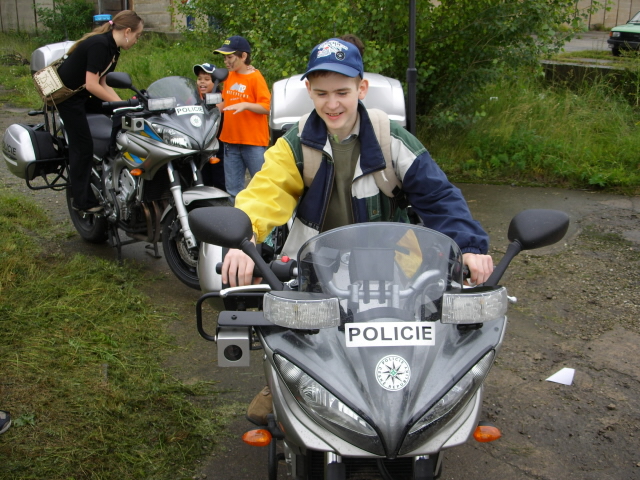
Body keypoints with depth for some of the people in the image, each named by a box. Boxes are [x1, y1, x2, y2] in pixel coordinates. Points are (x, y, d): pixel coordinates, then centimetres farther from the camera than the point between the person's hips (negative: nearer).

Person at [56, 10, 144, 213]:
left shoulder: (112, 48, 4)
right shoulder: (99, 44, -25)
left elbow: (102, 84, 4)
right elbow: (92, 85, -28)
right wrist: (119, 103, -21)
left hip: (84, 94, 9)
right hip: (68, 95, -9)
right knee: (83, 146, -6)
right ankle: (82, 201, 3)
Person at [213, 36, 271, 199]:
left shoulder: (255, 77, -8)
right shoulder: (230, 76, 10)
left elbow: (266, 107, -14)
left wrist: (245, 105, -26)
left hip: (254, 142, -7)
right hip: (231, 141, 7)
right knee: (233, 190, 12)